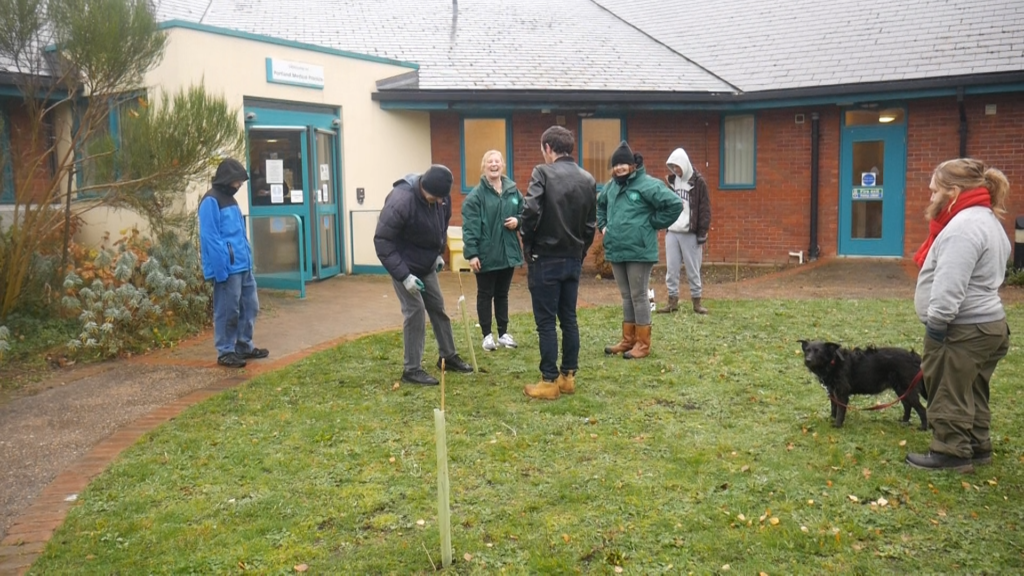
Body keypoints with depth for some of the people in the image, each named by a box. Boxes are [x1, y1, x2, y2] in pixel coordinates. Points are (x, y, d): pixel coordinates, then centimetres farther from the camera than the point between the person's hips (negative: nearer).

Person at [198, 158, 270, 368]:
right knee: (228, 311, -1)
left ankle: (244, 346, 26)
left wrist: (249, 259, 16)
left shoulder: (230, 199, 16)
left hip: (243, 265, 9)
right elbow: (210, 239, -17)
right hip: (228, 268, -9)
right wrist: (221, 269, -20)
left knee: (250, 306, 14)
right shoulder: (211, 202, -12)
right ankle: (225, 351, 10)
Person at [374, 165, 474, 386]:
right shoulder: (400, 201, -32)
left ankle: (448, 356, 29)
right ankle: (412, 369, 2)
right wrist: (403, 275, -29)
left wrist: (438, 253, 7)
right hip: (405, 266, -7)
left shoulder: (442, 197, -11)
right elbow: (382, 241, -28)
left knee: (438, 307, 14)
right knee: (415, 311, -9)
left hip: (427, 264, 7)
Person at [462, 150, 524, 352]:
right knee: (485, 295, 6)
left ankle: (503, 333, 25)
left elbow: (524, 213, 16)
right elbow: (469, 227, -15)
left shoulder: (513, 190, 5)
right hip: (486, 254, -5)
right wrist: (471, 253, -20)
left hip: (508, 253, 5)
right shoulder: (476, 195, -10)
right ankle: (487, 335, 15)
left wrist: (518, 220, -7)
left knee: (502, 294, 15)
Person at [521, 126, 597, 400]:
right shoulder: (588, 180, 8)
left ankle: (550, 381, 3)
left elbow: (531, 212, -21)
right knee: (569, 319, 13)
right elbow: (591, 223, 9)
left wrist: (528, 246, -6)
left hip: (546, 258, -6)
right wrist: (580, 251, 17)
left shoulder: (543, 173, -11)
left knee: (546, 321, 0)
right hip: (573, 259, 6)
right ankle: (568, 376, 18)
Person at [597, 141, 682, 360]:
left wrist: (653, 223, -12)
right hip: (616, 251, 7)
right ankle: (628, 340, 24)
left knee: (639, 296, -1)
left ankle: (643, 343, 8)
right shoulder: (611, 186, 12)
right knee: (626, 296, 15)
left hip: (639, 252, -7)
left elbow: (674, 204, -17)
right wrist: (603, 225, 18)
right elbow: (600, 205, 33)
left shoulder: (647, 184, -12)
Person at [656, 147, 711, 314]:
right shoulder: (671, 181, 9)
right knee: (671, 269, 5)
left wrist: (702, 233, -10)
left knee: (693, 270, 3)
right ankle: (673, 300, 12)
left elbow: (705, 209, -6)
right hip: (671, 232, 4)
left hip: (690, 234, -4)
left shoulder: (698, 182, -4)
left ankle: (696, 301, 12)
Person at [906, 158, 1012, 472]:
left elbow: (950, 284, -28)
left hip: (963, 329, -11)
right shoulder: (987, 219, 14)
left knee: (949, 393, 1)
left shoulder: (964, 226, -22)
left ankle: (951, 453, 10)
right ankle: (977, 447, 28)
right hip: (986, 323, 11)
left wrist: (936, 322, -20)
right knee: (970, 391, 19)